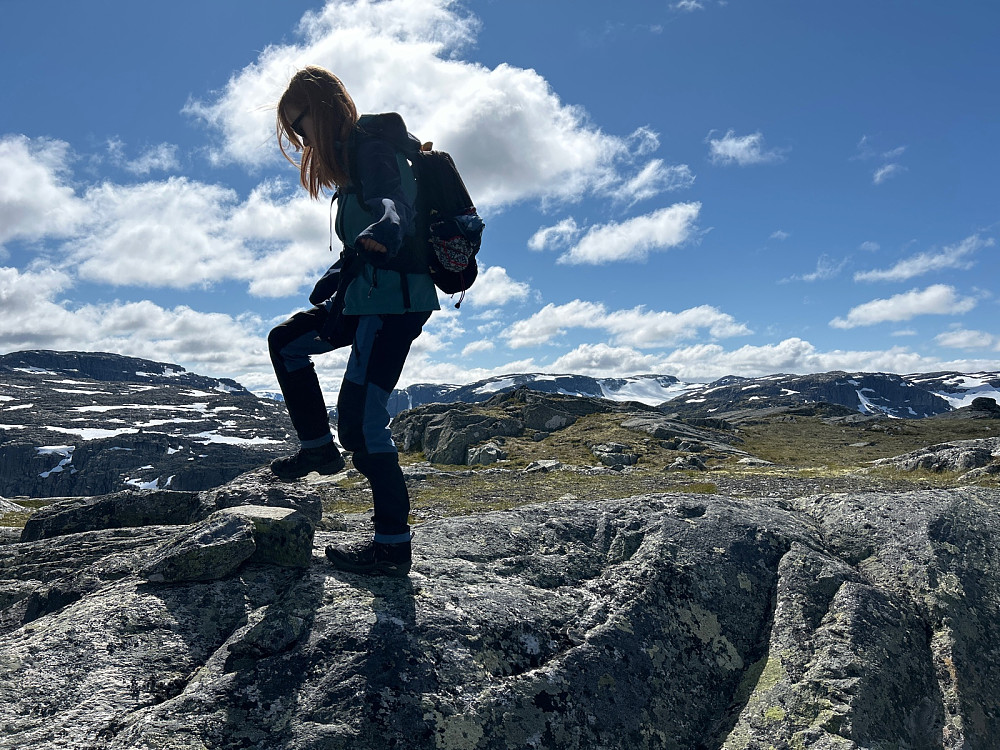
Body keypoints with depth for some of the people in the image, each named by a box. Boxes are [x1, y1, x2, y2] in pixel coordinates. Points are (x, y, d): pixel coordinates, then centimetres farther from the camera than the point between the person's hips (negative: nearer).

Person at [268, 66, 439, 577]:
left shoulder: (370, 147, -9)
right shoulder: (350, 157, 22)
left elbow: (393, 202, -31)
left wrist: (386, 229, -51)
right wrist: (336, 277, 37)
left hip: (395, 299, -11)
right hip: (370, 295, 11)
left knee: (360, 418, -16)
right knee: (286, 342, 22)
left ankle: (393, 545, -7)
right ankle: (318, 447, 26)